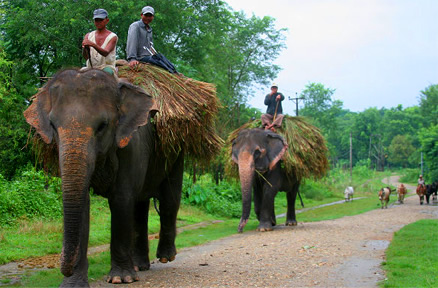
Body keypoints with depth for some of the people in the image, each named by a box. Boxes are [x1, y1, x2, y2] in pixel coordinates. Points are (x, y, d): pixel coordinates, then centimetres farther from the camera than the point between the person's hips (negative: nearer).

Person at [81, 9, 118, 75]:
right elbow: (86, 56, -4)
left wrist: (93, 45, -35)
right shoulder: (88, 36, 10)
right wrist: (85, 47, -27)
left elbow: (105, 53, -18)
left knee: (107, 71, -37)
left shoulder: (112, 37, 0)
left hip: (106, 67, -3)